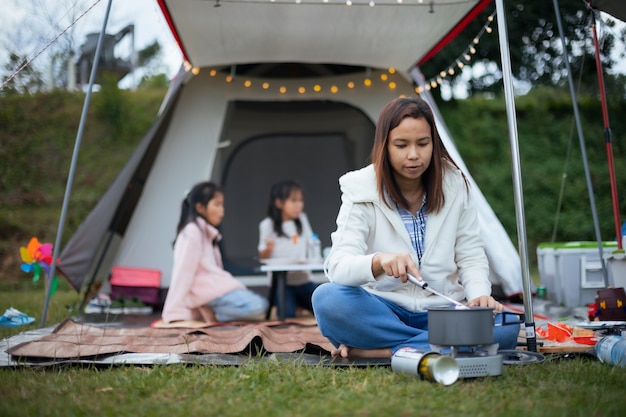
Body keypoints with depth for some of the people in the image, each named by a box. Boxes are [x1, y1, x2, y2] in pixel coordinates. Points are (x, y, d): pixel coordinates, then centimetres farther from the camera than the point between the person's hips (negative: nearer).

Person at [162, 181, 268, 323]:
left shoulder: (206, 232, 22)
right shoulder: (193, 231, -9)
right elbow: (183, 272, -15)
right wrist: (175, 313, -19)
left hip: (214, 288, 10)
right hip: (207, 291, -10)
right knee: (257, 306, -23)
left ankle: (208, 310, 3)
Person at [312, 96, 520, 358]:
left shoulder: (454, 185, 1)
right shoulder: (362, 190, -7)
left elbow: (471, 257, 5)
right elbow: (338, 265, -19)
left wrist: (479, 295, -17)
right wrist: (379, 261, -41)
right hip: (382, 311, -2)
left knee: (506, 325, -28)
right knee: (327, 298, -32)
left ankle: (382, 350, -26)